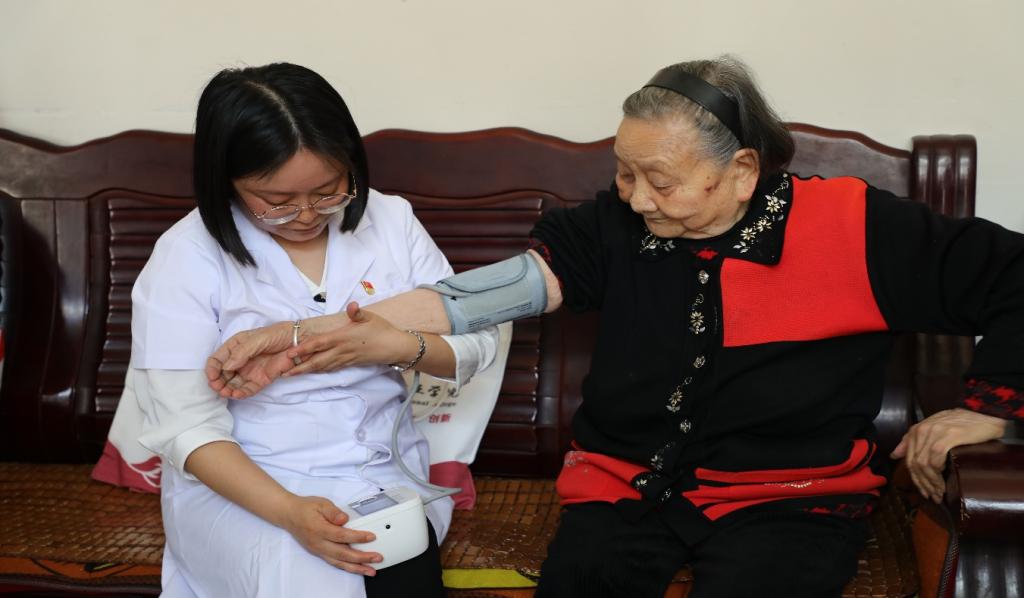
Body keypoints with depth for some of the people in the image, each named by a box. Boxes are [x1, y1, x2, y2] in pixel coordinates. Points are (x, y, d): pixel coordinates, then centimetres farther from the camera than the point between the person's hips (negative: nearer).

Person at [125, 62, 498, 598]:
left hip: (385, 474, 3)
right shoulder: (187, 257, -8)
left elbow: (475, 343, 7)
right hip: (241, 485, -2)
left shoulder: (390, 220, 2)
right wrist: (289, 511, -27)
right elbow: (187, 427, -12)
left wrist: (403, 347, -16)